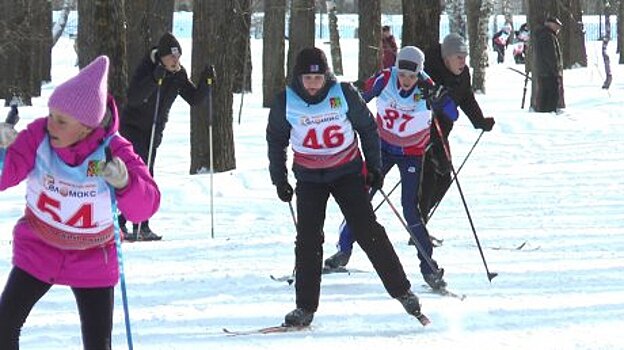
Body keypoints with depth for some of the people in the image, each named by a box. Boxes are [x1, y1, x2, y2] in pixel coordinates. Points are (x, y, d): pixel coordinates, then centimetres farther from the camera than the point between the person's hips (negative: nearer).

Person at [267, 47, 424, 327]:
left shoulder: (343, 93, -12)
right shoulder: (285, 102, -10)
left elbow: (367, 128, 1)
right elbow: (276, 141, 6)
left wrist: (375, 167, 4)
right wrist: (280, 180, 5)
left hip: (347, 172, -1)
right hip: (309, 177, 1)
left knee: (368, 231, -7)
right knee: (308, 239, -5)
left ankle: (401, 290, 2)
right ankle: (305, 307, 3)